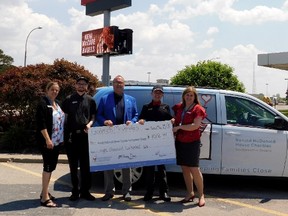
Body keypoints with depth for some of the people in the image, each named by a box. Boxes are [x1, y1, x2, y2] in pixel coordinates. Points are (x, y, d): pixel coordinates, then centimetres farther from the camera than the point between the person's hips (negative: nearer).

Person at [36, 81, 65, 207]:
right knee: (48, 166, -8)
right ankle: (45, 197, -4)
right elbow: (41, 124, -18)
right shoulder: (43, 104, -10)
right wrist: (47, 139, -24)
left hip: (57, 141, 8)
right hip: (47, 141, -8)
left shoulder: (57, 104, 15)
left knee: (52, 166, 13)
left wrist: (62, 137, 15)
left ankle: (45, 192, 24)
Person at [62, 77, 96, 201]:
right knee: (73, 165, 6)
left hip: (85, 135, 0)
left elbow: (93, 116, 12)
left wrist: (89, 124, -9)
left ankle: (85, 191, 12)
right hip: (71, 135, 0)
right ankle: (75, 191, 15)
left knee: (86, 165, 4)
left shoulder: (90, 100, 10)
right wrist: (66, 133, -2)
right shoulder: (69, 100, 8)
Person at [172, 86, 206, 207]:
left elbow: (195, 126, -15)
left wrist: (178, 127, -15)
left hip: (192, 142, -5)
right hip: (179, 142, 5)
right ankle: (190, 193, 20)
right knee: (184, 168, 9)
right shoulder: (179, 108, 11)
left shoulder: (197, 109, -5)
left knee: (194, 169, -5)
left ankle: (201, 195, 6)